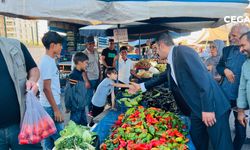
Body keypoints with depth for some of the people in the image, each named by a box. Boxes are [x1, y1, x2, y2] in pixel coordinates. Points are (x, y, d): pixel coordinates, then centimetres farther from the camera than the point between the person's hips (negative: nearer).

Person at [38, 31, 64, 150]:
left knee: (49, 136, 18)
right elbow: (46, 88, -21)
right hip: (51, 106, -9)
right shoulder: (47, 62, -18)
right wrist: (56, 109, -19)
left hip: (52, 105, 9)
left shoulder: (49, 60, 10)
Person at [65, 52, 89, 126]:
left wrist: (83, 104, 17)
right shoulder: (73, 75, -21)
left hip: (82, 106, 9)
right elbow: (68, 92, -21)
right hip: (76, 108, -9)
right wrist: (68, 106, -14)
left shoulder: (80, 74, 7)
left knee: (84, 125, 19)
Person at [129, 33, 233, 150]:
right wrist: (141, 86, 32)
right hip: (197, 110, 9)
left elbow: (203, 78, -23)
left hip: (212, 107, -9)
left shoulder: (182, 51, -16)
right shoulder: (171, 63, 12)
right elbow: (161, 78, 30)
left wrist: (208, 109, -24)